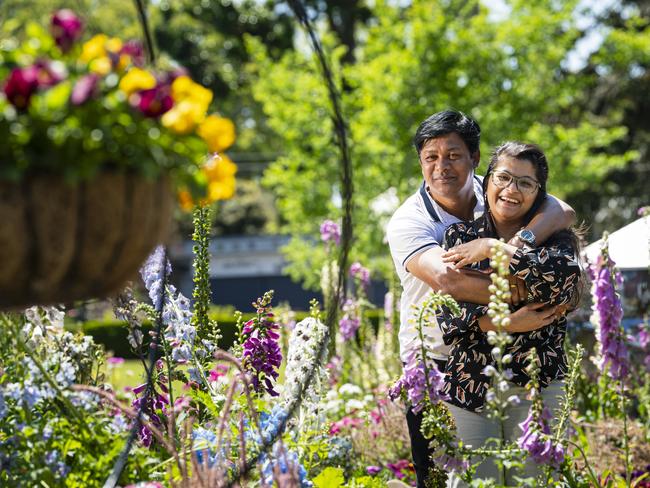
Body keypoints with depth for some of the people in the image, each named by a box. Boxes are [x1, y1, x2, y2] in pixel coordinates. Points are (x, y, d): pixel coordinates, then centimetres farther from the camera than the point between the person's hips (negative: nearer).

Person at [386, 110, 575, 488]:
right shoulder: (408, 222, -17)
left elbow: (563, 212, -20)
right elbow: (445, 277, -35)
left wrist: (519, 243, -38)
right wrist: (517, 300, -38)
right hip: (434, 364, -3)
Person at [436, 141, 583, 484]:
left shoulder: (553, 238, 4)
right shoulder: (460, 237, 6)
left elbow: (565, 275, -20)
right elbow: (447, 313, -5)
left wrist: (496, 249, -18)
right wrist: (503, 323, -18)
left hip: (537, 386, 0)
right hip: (470, 387, 1)